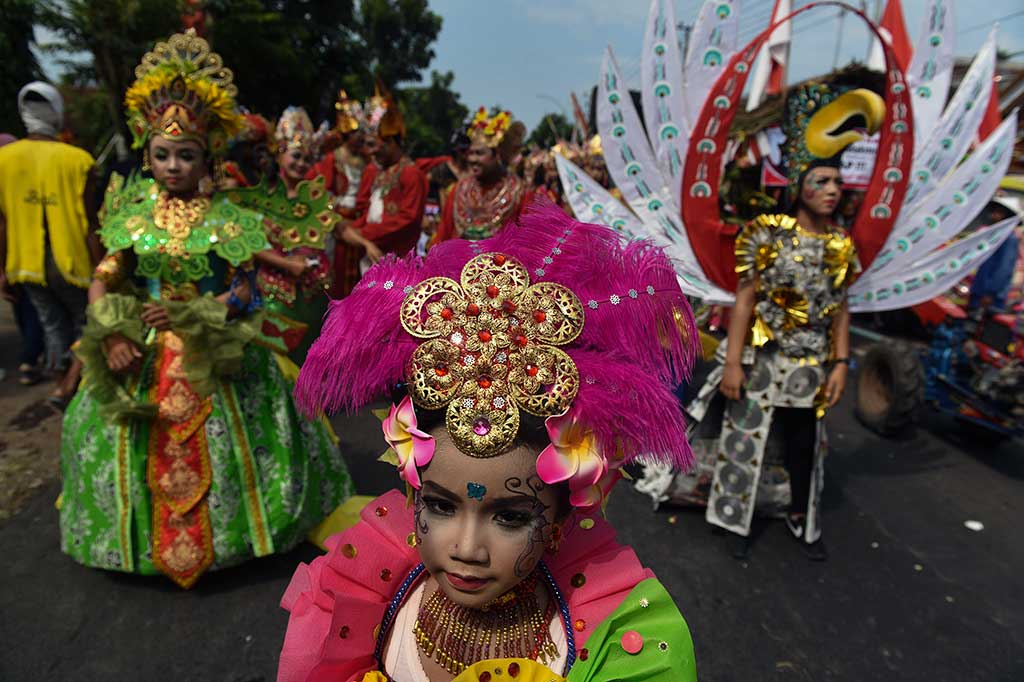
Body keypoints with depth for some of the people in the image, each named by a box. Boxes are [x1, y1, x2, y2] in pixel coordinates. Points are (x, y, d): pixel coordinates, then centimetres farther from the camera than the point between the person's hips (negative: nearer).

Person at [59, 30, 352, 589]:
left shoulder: (226, 218, -6)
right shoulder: (132, 217, 2)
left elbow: (245, 290, -7)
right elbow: (101, 282, 3)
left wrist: (192, 314, -18)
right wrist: (111, 333, -13)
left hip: (214, 354, -3)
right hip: (141, 354, 3)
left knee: (214, 447, 3)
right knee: (146, 456, 9)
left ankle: (219, 531, 26)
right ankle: (147, 539, 34)